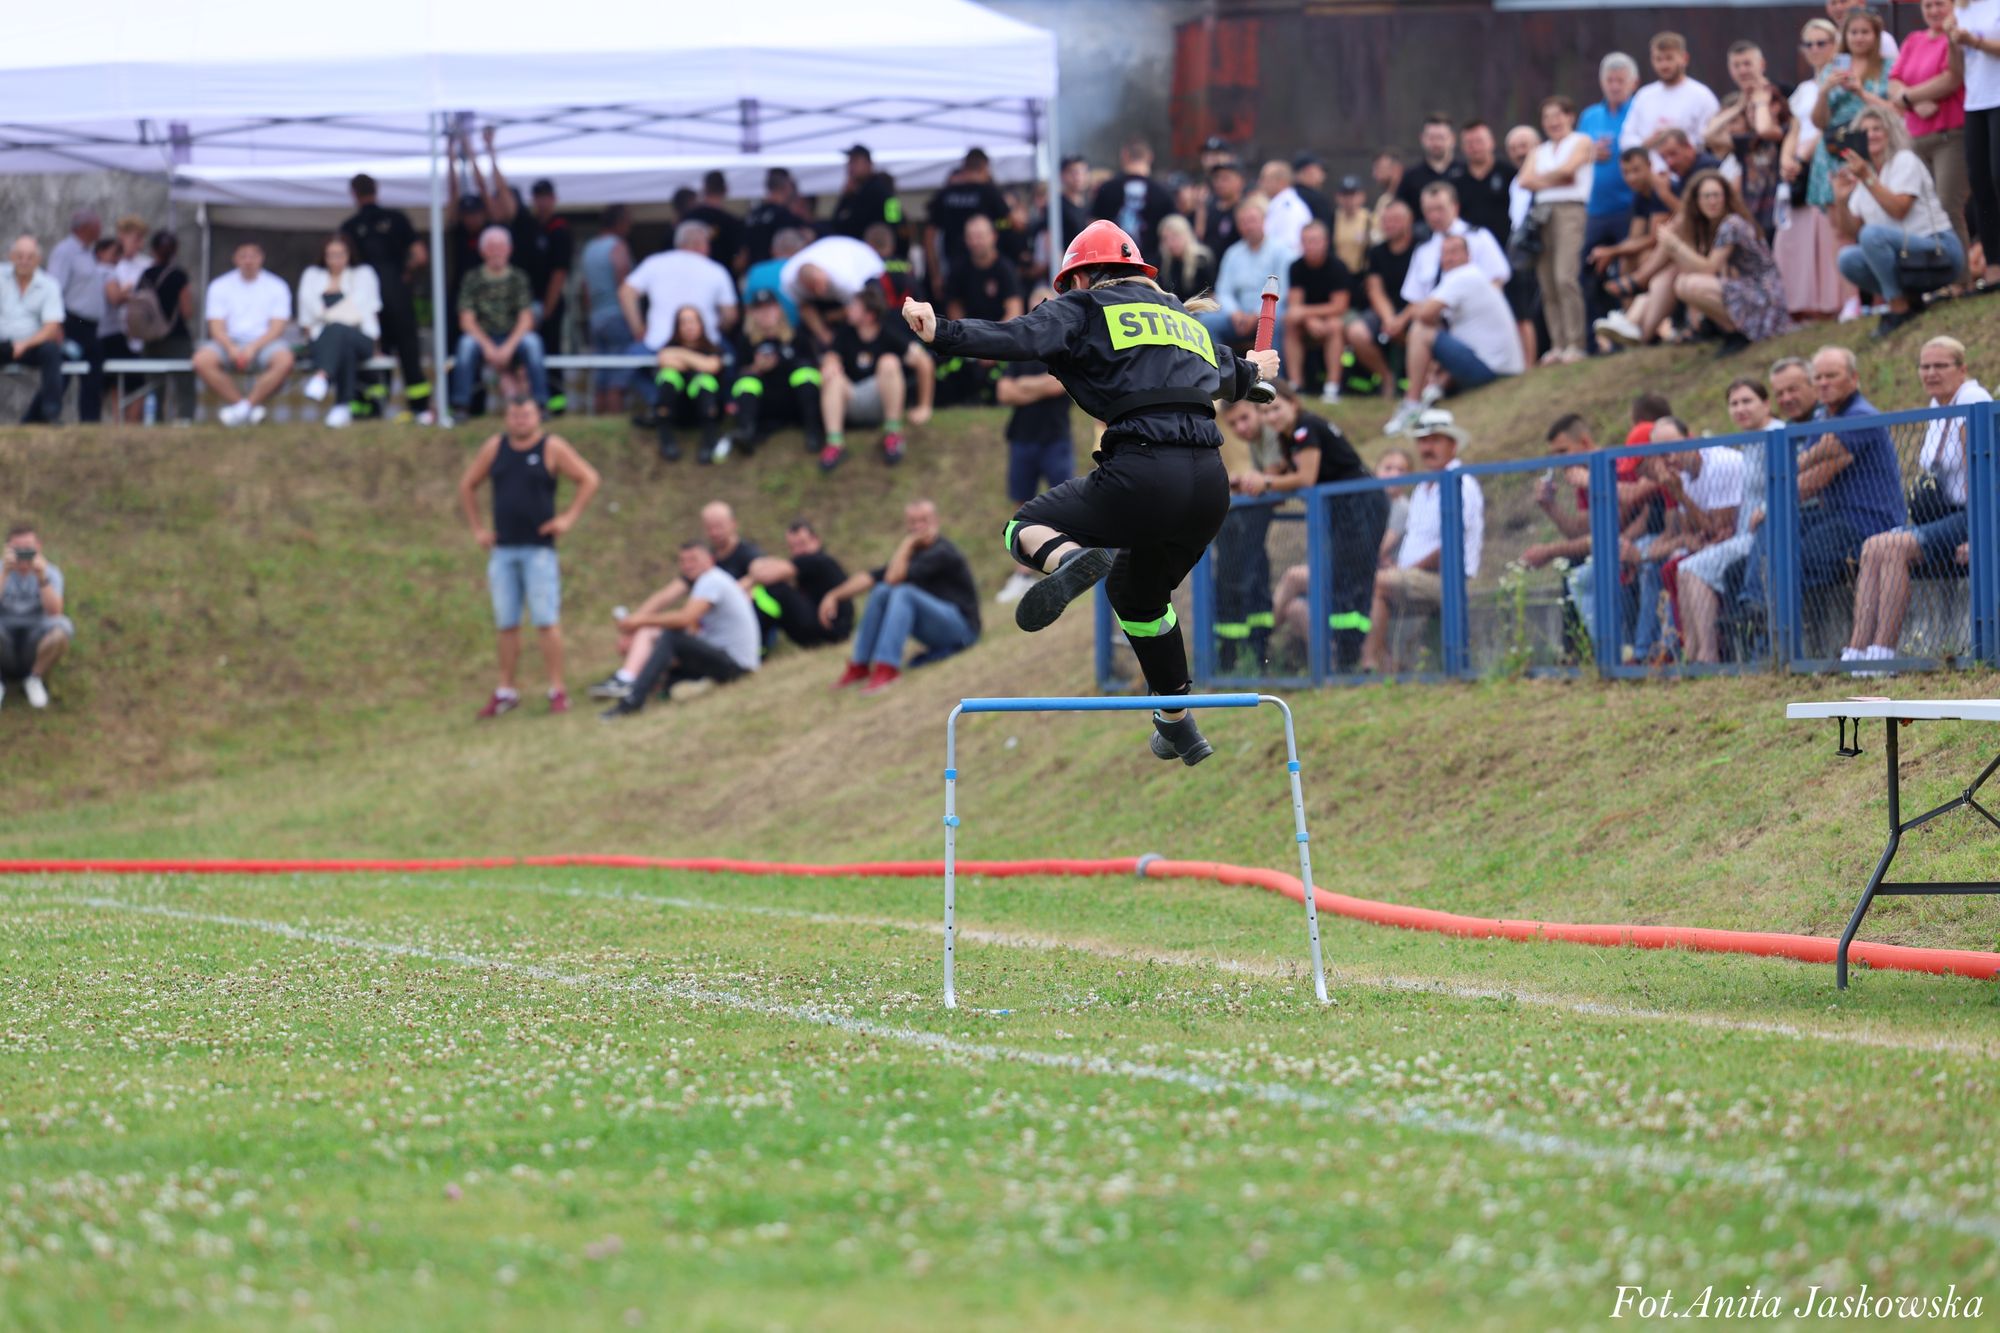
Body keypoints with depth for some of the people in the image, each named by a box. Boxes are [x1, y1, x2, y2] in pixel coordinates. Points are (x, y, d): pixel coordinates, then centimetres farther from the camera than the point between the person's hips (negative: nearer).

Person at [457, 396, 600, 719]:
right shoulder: (495, 447, 10)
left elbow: (589, 479, -1)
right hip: (503, 549, 4)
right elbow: (467, 486, 19)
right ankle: (505, 692, 12)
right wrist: (476, 529, 11)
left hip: (539, 548, -4)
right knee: (506, 624, 6)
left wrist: (569, 518, -7)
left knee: (546, 621, -7)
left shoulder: (552, 448, -1)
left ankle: (557, 691, -4)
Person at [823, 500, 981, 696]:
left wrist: (908, 542, -13)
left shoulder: (941, 553, -16)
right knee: (882, 591, -5)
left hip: (961, 627, -8)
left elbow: (894, 577, -24)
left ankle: (887, 669, -34)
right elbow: (871, 577, 5)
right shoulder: (915, 552, 11)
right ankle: (859, 666, -7)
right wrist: (834, 596, -6)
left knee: (903, 593, -27)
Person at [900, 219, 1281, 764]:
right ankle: (1178, 725, 31)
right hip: (1210, 486, 6)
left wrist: (943, 333, -17)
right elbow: (1232, 376, 49)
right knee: (1140, 597, 30)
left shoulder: (1086, 310, 10)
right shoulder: (1188, 321, 29)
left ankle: (1068, 557, -24)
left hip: (1142, 473, -6)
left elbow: (1023, 338, -10)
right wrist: (1253, 371, 72)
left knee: (1025, 528, 11)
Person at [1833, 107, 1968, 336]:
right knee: (1848, 259, -18)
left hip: (1940, 252, -7)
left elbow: (1899, 210, -19)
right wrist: (1841, 200, -10)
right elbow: (1847, 231, 7)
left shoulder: (1905, 160, -5)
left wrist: (1867, 179, -22)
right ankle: (1910, 299, -2)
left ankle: (1900, 309, -22)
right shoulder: (1863, 172, 13)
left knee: (1871, 234, -31)